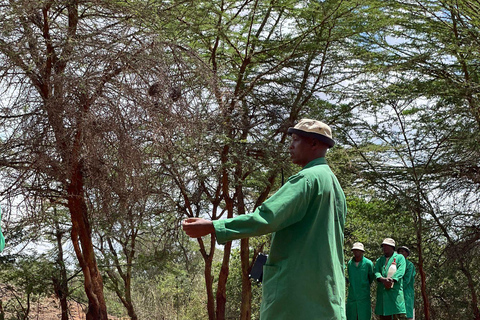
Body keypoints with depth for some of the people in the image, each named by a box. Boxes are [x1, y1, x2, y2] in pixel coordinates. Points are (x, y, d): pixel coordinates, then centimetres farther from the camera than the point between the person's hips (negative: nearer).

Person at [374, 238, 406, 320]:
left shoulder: (400, 257, 11)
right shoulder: (379, 260, 23)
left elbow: (400, 271, -6)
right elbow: (376, 271, 5)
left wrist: (391, 280, -22)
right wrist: (383, 279, -17)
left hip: (395, 291, -4)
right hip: (382, 292, 4)